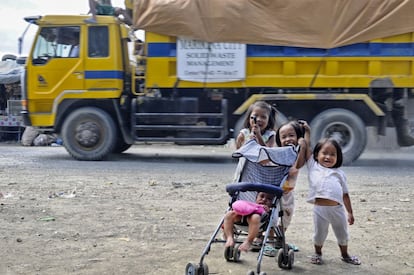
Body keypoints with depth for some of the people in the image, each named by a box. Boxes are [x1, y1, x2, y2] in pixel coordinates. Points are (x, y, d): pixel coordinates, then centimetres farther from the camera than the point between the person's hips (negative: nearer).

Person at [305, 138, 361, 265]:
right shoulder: (313, 166, 8)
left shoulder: (339, 173, 13)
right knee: (319, 234, 12)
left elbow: (345, 194, 14)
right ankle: (317, 253, 37)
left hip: (337, 209, 2)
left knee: (342, 234, 17)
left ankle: (345, 255, 40)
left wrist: (350, 212, 12)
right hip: (319, 208, -2)